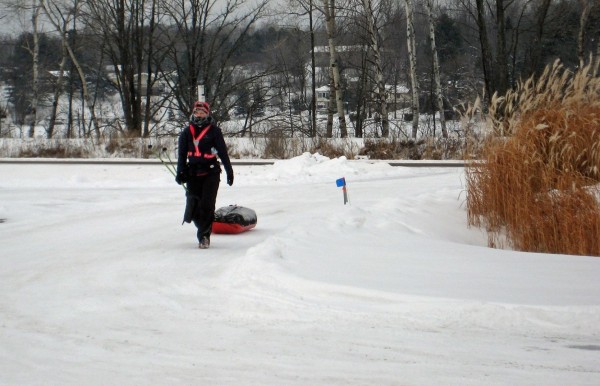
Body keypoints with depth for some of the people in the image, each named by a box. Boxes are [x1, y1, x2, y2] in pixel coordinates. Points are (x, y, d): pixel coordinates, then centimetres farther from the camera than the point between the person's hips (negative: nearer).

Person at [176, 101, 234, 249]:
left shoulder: (214, 131, 3)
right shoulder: (186, 132, 12)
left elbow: (223, 152, 3)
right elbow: (182, 154, 14)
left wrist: (229, 171, 2)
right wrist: (180, 172, 4)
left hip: (211, 173, -3)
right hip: (193, 174, 3)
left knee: (207, 205, -10)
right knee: (193, 205, 1)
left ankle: (204, 235, -4)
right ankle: (203, 228, 22)